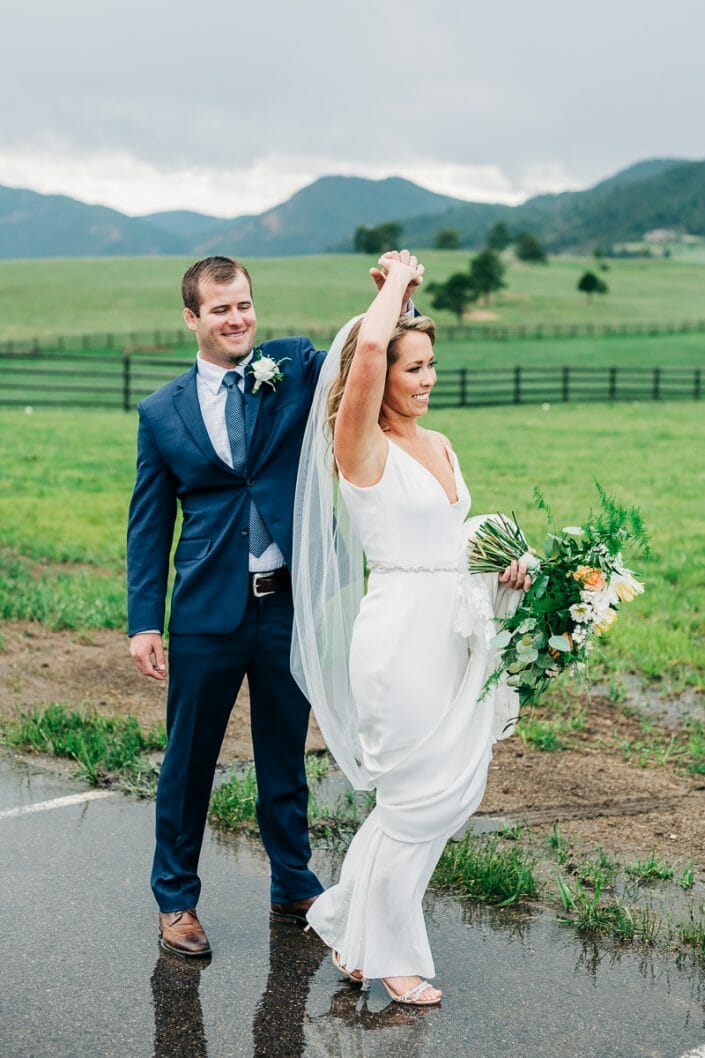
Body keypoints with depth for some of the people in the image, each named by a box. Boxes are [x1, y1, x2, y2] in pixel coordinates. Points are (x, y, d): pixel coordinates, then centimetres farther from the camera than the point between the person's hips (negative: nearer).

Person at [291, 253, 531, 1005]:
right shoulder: (361, 445, -10)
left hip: (455, 628, 8)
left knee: (456, 790, 14)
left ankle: (350, 919, 31)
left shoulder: (438, 445, 14)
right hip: (401, 633, -8)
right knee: (420, 796, 2)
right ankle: (386, 953, 22)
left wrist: (503, 574, 6)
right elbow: (368, 344, -28)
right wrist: (397, 279, -11)